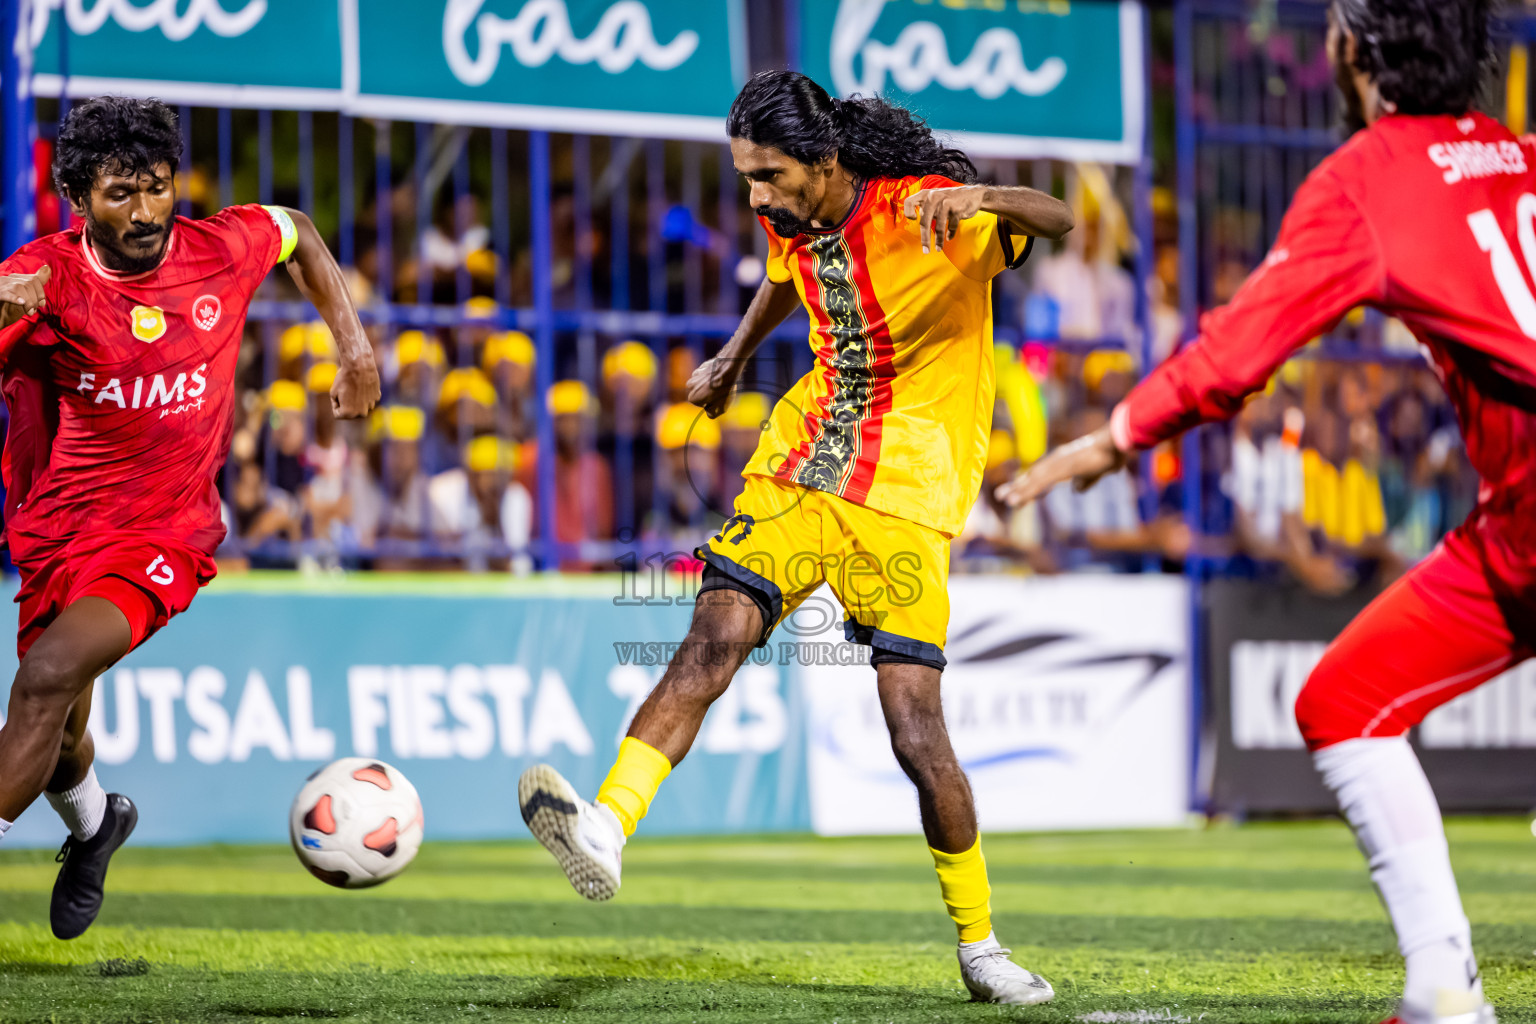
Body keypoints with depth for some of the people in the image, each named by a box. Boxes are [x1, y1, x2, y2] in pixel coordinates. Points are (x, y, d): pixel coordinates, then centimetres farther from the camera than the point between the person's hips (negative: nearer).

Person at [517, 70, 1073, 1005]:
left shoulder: (923, 212, -16)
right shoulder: (792, 224, 4)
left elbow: (1059, 221, -30)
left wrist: (978, 197, -50)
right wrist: (735, 358, 44)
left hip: (906, 496, -5)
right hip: (799, 469, 5)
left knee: (915, 726, -8)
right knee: (714, 639, -18)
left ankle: (980, 944, 8)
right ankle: (605, 831, -32)